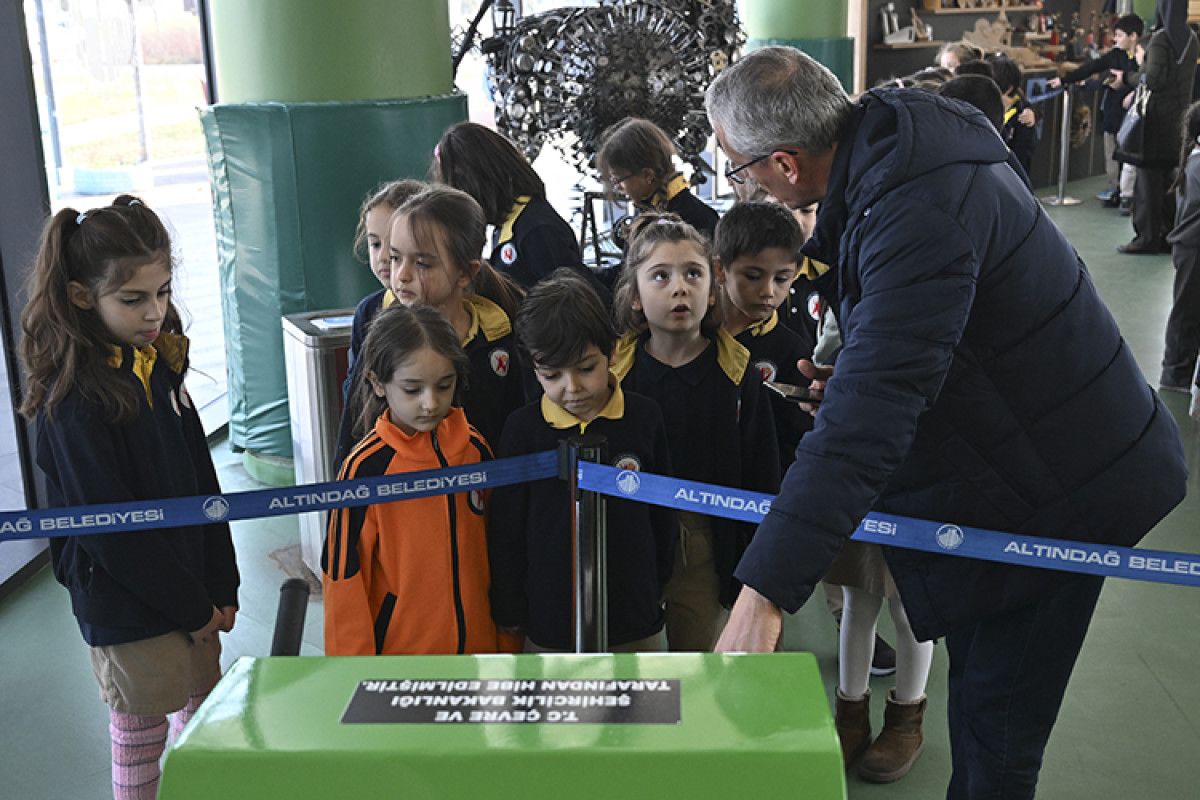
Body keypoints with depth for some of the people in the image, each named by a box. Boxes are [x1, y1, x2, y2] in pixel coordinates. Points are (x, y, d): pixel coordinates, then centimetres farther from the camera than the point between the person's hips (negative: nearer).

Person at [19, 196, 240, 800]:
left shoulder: (160, 363, 3)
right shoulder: (75, 401, -21)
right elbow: (110, 529, -20)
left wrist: (220, 587, 5)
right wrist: (192, 608, -13)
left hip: (191, 596, 7)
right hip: (129, 613, -7)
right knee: (140, 742, 9)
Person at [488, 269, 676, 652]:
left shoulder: (645, 416, -4)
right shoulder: (523, 429, -7)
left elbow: (662, 512, 8)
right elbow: (506, 528, 1)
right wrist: (509, 613, 5)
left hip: (637, 620, 1)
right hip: (549, 617, -1)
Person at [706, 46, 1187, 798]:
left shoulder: (919, 216, -33)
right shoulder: (895, 127, -3)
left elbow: (869, 412, -41)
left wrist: (766, 591, -43)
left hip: (1053, 490, -10)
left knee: (995, 718, 2)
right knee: (978, 676, 23)